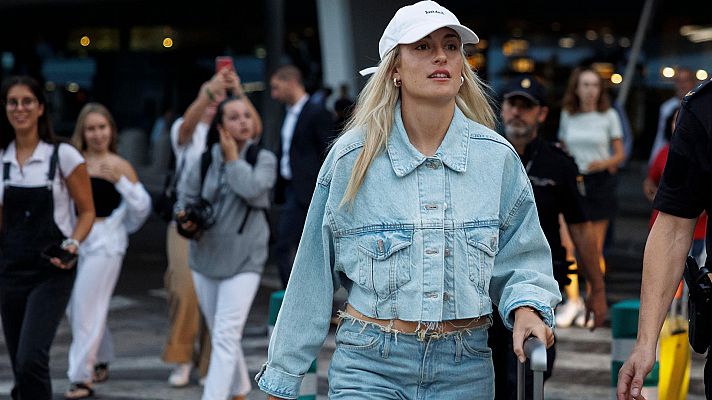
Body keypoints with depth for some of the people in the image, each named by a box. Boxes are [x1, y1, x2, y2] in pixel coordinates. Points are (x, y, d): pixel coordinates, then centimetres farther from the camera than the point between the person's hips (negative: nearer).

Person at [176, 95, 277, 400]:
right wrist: (186, 219, -14)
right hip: (206, 257, 4)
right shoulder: (205, 161, 3)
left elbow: (252, 188, -21)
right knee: (220, 335, 16)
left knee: (226, 336, -16)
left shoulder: (263, 159, -2)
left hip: (243, 261, -4)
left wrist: (233, 158, -9)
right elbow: (185, 198, 7)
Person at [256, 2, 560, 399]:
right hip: (369, 367, -2)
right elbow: (314, 276, 4)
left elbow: (522, 259, 11)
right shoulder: (351, 158, -2)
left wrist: (525, 307, -12)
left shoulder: (497, 157, 2)